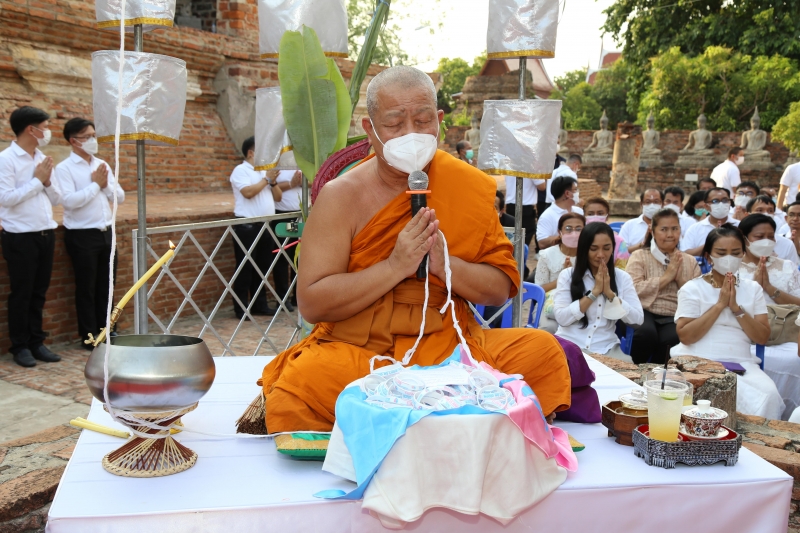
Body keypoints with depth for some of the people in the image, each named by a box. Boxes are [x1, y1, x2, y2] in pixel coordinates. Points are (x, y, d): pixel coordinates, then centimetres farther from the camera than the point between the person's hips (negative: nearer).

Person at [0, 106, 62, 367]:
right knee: (21, 294, 3)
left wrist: (47, 181, -5)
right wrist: (36, 180, -12)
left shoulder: (43, 159, 11)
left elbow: (56, 199, 13)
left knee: (39, 292, 13)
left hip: (46, 234, 6)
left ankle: (37, 342, 22)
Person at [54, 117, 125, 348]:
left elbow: (120, 197, 10)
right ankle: (89, 336, 14)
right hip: (82, 235, -6)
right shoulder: (64, 168, -8)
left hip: (106, 232, 6)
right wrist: (95, 184, -12)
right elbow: (70, 200, -21)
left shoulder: (103, 165, 11)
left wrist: (105, 184, -8)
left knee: (106, 286, 12)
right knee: (86, 288, 4)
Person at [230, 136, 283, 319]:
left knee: (262, 267, 10)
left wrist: (273, 182, -2)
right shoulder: (240, 170, -4)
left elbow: (278, 197, 15)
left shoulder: (265, 171, 17)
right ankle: (241, 308, 2)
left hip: (265, 225, 7)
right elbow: (248, 192, -20)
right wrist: (266, 179, -9)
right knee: (245, 268, -3)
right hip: (247, 226, -7)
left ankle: (259, 304, 19)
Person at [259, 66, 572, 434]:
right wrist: (395, 266, -20)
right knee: (303, 384, -33)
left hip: (448, 348, 3)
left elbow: (502, 288, 3)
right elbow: (310, 304, -10)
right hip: (354, 353, -2)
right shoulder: (341, 196, -4)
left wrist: (445, 263, -16)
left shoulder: (470, 186, 3)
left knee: (542, 350, -20)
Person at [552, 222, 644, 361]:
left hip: (606, 349, 2)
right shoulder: (568, 275, 1)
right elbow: (561, 318, -10)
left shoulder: (622, 278, 7)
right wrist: (594, 292, -13)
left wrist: (610, 293, -12)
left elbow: (637, 320, -2)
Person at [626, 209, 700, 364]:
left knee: (672, 338, -32)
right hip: (645, 312, -2)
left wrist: (680, 277, -4)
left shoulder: (690, 261, 18)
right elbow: (632, 289, -11)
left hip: (675, 317, 2)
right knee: (647, 332, -35)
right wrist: (666, 277, -8)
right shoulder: (639, 256, 7)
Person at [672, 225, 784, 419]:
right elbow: (685, 336, -9)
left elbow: (762, 337, 5)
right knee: (742, 396, -31)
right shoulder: (692, 288, 2)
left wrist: (736, 308, -8)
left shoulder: (752, 289, 13)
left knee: (768, 394, -26)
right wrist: (720, 304, -11)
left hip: (742, 364, 4)